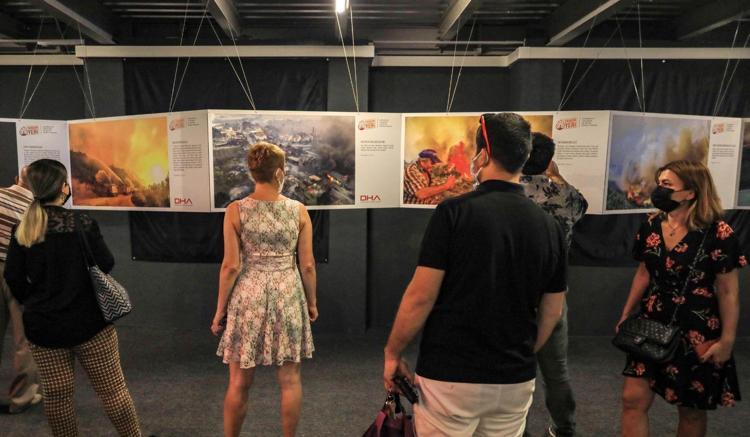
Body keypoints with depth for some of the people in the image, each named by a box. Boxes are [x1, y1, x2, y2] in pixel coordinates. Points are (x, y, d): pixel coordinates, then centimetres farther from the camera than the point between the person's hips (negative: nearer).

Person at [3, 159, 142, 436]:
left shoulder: (22, 230, -3)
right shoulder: (82, 223, -14)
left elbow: (14, 279, 1)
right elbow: (106, 265, -10)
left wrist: (35, 303, 16)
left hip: (42, 324, 4)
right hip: (88, 320, -3)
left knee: (56, 394, 15)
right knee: (112, 388, 9)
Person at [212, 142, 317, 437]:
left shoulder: (235, 211, -7)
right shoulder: (299, 210, -4)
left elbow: (231, 266, -8)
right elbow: (307, 265, -2)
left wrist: (220, 309, 2)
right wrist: (312, 301, 12)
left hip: (249, 295, 0)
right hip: (288, 294, 1)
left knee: (240, 382, 12)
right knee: (289, 378, 12)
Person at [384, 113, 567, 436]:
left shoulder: (455, 211, -14)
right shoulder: (549, 225, 0)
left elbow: (421, 297, -14)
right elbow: (552, 312, 7)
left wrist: (392, 353, 0)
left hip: (450, 375, -4)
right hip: (516, 381, 5)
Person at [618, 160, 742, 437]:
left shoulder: (717, 234, -15)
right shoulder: (650, 226, 0)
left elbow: (728, 292, -10)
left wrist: (726, 341, -10)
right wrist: (626, 314, 12)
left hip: (697, 333, -4)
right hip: (652, 327, 4)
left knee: (691, 410, 13)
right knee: (633, 400, 2)